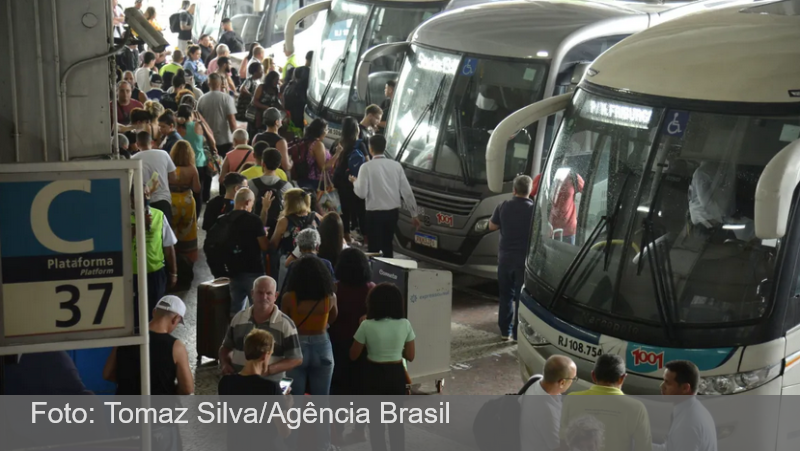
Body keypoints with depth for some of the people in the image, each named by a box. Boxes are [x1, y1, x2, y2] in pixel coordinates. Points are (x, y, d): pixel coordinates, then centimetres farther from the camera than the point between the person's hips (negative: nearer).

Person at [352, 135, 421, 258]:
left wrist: (355, 182, 9)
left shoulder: (367, 167, -10)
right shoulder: (396, 165, 1)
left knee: (374, 248, 4)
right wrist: (414, 214, 8)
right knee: (387, 246, 19)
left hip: (375, 213, -4)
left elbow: (362, 193, -13)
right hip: (393, 212, 4)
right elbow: (407, 191, 1)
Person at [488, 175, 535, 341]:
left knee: (506, 295, 15)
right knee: (522, 296, 4)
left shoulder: (503, 207, -4)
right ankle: (519, 332, 5)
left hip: (505, 257, 3)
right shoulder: (535, 210, -13)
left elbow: (492, 226, 8)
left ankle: (505, 331, 20)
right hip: (525, 259, -3)